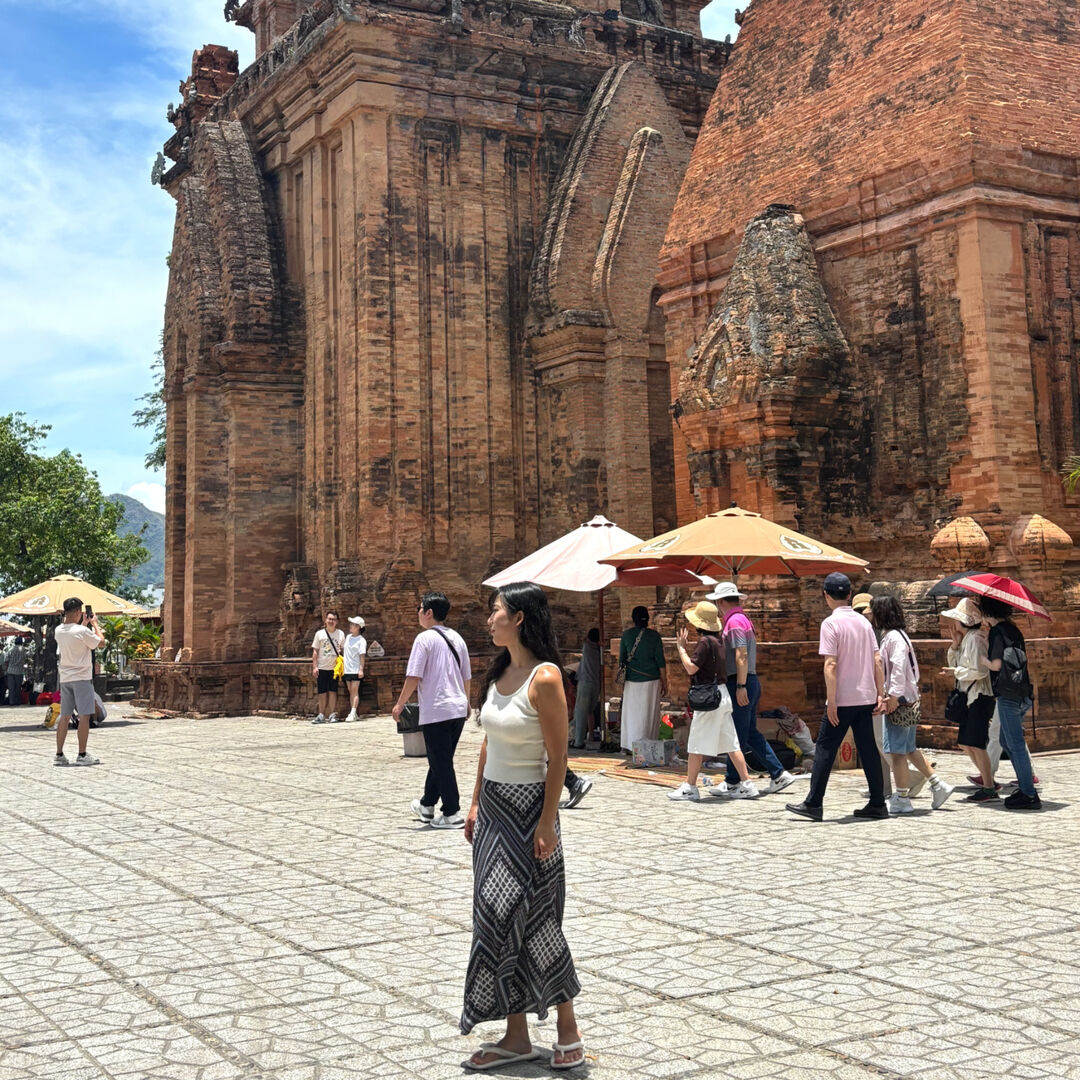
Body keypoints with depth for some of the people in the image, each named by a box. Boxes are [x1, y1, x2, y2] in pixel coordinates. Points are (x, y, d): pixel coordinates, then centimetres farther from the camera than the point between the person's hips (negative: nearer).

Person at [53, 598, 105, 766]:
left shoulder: (58, 631, 5)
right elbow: (101, 642, -4)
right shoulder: (82, 631, -16)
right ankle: (82, 755, -3)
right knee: (84, 716, -3)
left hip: (65, 679, 7)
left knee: (64, 716, 10)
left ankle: (59, 754, 10)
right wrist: (94, 624, 7)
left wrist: (84, 624, 26)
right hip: (82, 677, -7)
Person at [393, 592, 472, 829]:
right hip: (458, 708, 7)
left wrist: (400, 704, -2)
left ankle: (451, 814, 0)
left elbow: (413, 677, -14)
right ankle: (427, 805, 32)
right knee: (441, 759, 18)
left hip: (436, 710, -7)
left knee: (440, 763, 0)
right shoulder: (456, 638, 11)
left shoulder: (425, 638, -10)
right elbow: (467, 677, 17)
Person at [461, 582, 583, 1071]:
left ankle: (568, 1029, 16)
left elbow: (557, 758, -17)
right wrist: (475, 804, 13)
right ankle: (516, 1035, 18)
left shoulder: (544, 678, -16)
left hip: (526, 809, -8)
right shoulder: (500, 670, 8)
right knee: (497, 916, 9)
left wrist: (546, 824, -18)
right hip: (492, 806, 8)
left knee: (528, 919, -1)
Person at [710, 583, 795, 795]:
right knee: (751, 734, 11)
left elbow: (741, 656, -20)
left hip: (740, 683, -10)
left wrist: (740, 686, -23)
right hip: (750, 682, 10)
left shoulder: (734, 621, -13)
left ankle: (732, 781, 6)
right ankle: (779, 774, 9)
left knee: (738, 735, -1)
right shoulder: (743, 618, 18)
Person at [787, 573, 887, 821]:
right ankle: (878, 804, 12)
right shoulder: (863, 621, 9)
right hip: (866, 698, 6)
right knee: (868, 749, 11)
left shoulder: (831, 623, -11)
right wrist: (880, 693, 11)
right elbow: (877, 661, 8)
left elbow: (830, 665, -17)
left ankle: (813, 804, 2)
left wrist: (831, 702, -15)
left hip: (843, 700, -6)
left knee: (825, 749, 0)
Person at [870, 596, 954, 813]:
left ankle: (902, 798, 2)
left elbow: (899, 668, -21)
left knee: (897, 750, -3)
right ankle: (938, 785, 18)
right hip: (906, 700, 10)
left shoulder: (894, 637, -15)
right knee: (909, 749, 15)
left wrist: (893, 696, -21)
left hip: (899, 701, -10)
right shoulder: (889, 636, 15)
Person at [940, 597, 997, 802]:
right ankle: (987, 779, 25)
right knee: (964, 743, 14)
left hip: (979, 697, -10)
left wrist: (956, 672, -13)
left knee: (976, 744, -8)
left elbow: (979, 671, -21)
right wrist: (954, 645, 6)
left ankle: (988, 789, -2)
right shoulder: (965, 638, 14)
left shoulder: (975, 639, -16)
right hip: (970, 696, 10)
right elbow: (954, 664, 18)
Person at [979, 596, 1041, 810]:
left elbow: (996, 664, -17)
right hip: (1020, 694, 9)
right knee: (1008, 741, 18)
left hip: (1008, 696, -9)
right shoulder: (1012, 628, 14)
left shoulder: (997, 632, -13)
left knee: (1015, 744, -6)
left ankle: (1029, 795, -4)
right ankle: (1025, 787, 20)